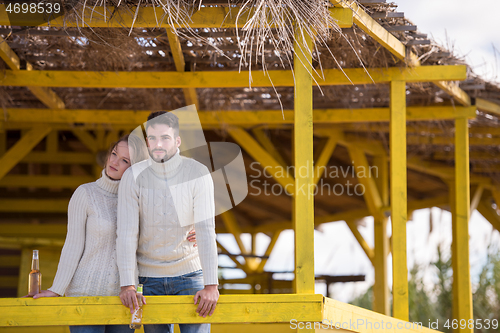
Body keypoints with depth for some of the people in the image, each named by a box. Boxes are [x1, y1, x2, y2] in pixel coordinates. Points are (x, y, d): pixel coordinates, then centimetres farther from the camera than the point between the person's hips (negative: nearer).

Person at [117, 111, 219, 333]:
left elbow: (206, 230, -16)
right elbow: (126, 233, -11)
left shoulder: (198, 173, -11)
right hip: (150, 276, 1)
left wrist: (211, 285, -23)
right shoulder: (133, 176, -8)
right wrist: (127, 285, -19)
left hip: (190, 273, -1)